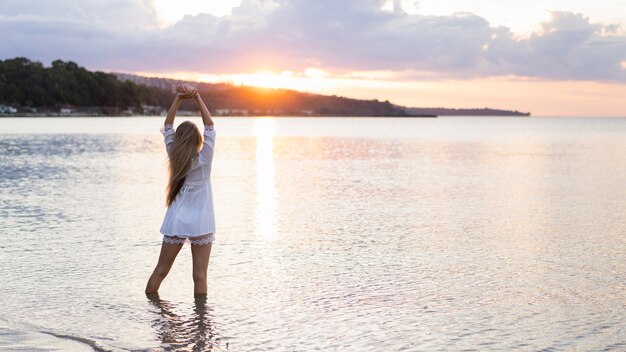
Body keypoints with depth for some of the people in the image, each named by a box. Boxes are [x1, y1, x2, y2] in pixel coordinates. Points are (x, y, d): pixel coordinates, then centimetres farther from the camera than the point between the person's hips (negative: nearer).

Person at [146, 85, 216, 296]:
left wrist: (179, 99, 1)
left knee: (160, 271, 10)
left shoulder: (174, 158, 1)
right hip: (200, 224, -3)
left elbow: (168, 126, 7)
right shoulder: (203, 161, -8)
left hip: (175, 222, 3)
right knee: (200, 275, -1)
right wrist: (198, 98, -4)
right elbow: (210, 126, -4)